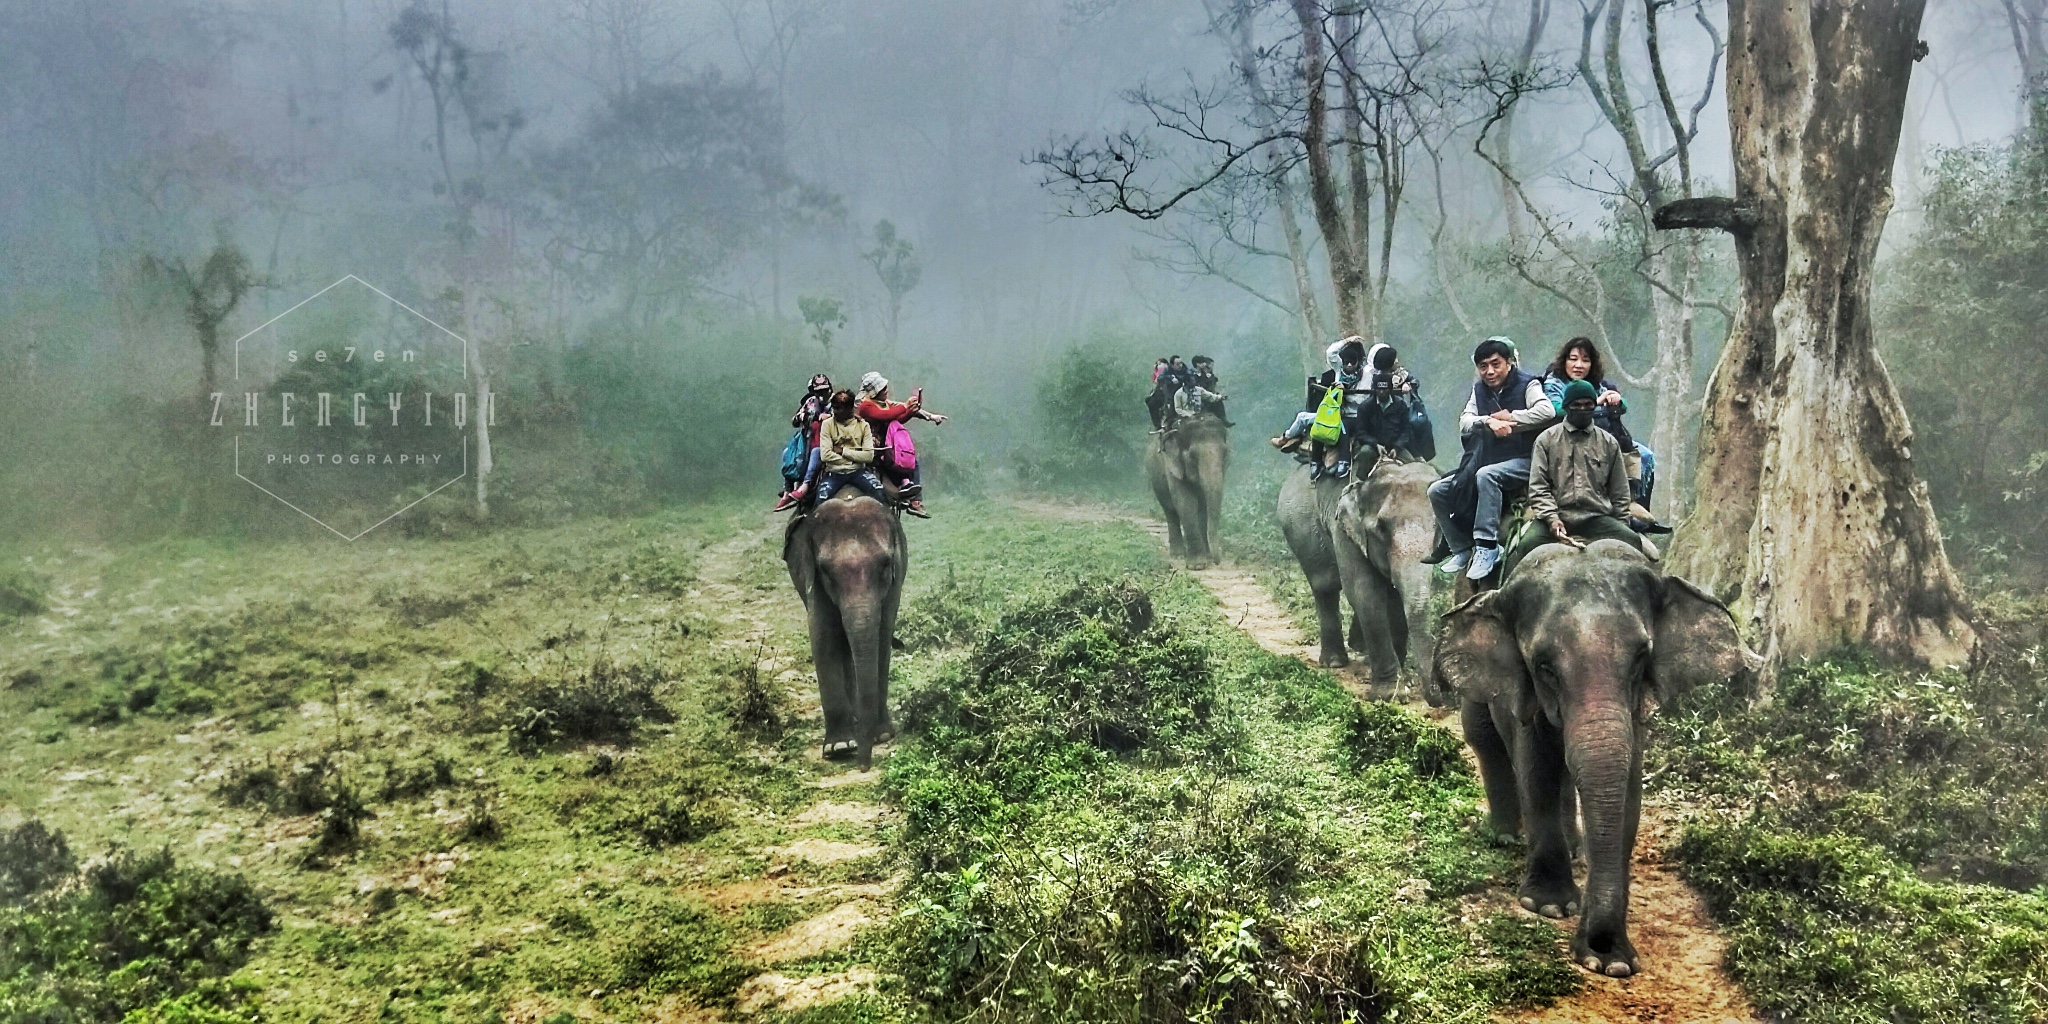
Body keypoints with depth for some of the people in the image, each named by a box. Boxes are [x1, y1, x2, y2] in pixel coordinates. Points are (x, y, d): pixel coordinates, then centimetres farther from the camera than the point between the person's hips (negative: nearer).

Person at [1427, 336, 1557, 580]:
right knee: (1437, 491, -4)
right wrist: (1488, 421, -18)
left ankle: (1487, 547, -36)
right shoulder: (1480, 389, 14)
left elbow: (1547, 411, -24)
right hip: (1485, 460, 7)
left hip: (1522, 461, -7)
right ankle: (1462, 550, 3)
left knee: (1485, 475, -38)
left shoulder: (1527, 385, -4)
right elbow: (1464, 423, 1)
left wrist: (1509, 418, -15)